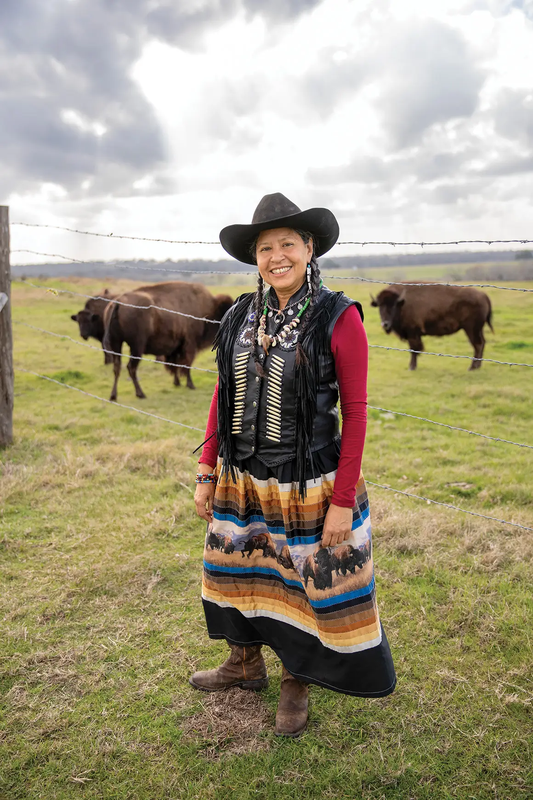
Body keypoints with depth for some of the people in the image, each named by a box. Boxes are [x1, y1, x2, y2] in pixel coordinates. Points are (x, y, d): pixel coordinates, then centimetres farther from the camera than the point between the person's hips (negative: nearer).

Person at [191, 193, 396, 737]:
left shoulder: (338, 318, -13)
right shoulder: (240, 318, 1)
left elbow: (355, 413, -12)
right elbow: (222, 400, 7)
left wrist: (343, 502, -14)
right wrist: (207, 474, 6)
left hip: (311, 488, -5)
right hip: (242, 482, 5)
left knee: (311, 585, 12)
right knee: (238, 571, 20)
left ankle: (296, 683, 39)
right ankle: (245, 665, 46)